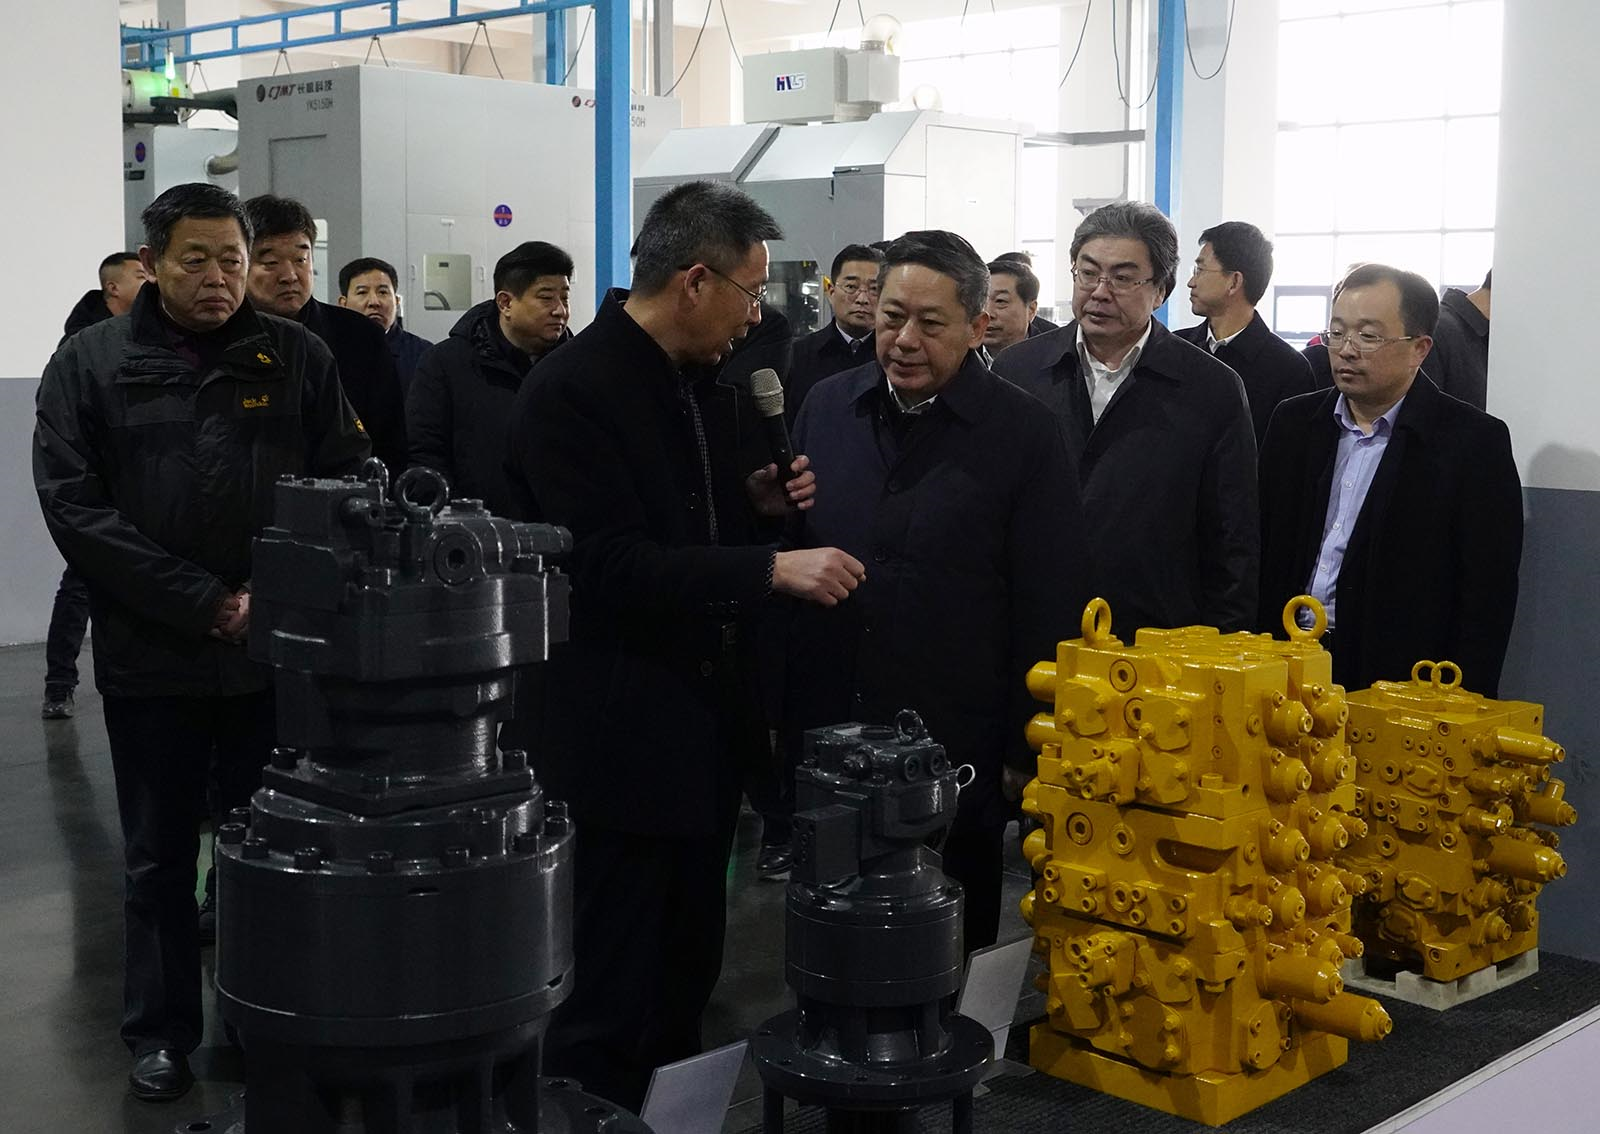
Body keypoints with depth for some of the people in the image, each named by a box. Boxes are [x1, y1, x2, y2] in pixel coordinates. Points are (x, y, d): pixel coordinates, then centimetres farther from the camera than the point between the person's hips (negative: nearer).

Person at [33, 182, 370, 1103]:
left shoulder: (298, 357, 3)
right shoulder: (93, 363, 0)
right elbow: (74, 507, -8)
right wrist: (203, 605, -14)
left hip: (277, 653, 1)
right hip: (152, 657, 0)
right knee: (161, 858, 11)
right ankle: (162, 1030, 25)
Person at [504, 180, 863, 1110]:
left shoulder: (705, 386, 11)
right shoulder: (572, 391, -17)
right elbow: (611, 566, -25)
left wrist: (757, 503, 0)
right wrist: (773, 568, -27)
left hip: (707, 733, 9)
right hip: (621, 745, -9)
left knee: (685, 992, 19)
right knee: (606, 1011, 1)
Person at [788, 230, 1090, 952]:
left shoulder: (1023, 434, -6)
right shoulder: (827, 407, 6)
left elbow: (1049, 608, -5)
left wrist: (1025, 750, -6)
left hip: (956, 754, -3)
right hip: (825, 731, 4)